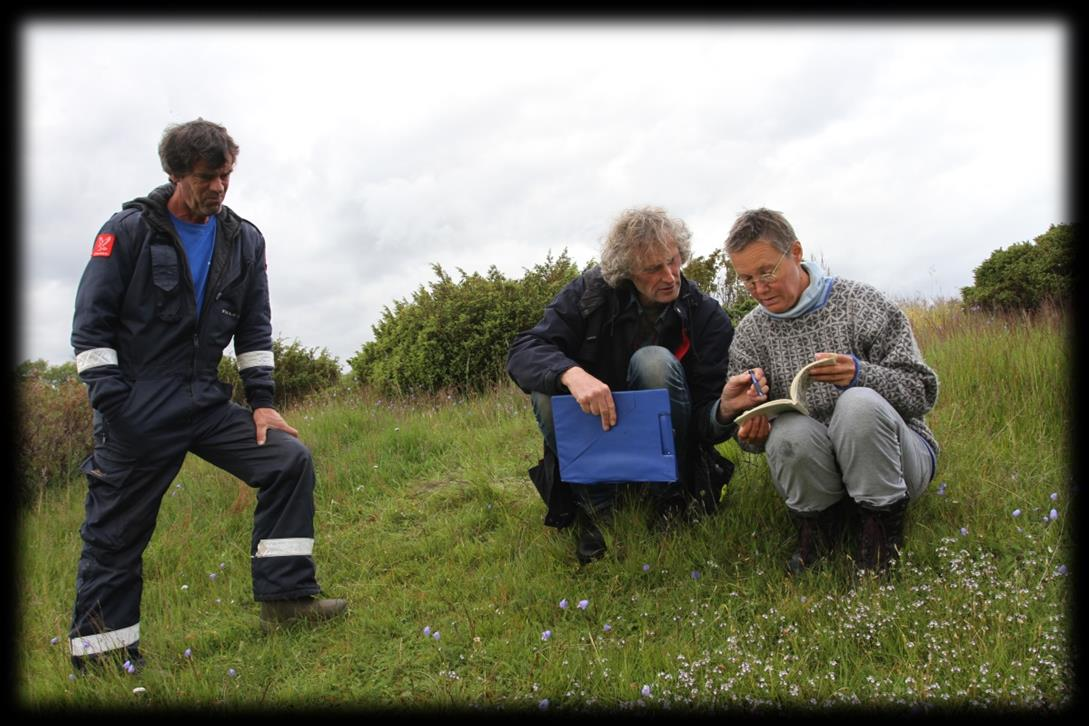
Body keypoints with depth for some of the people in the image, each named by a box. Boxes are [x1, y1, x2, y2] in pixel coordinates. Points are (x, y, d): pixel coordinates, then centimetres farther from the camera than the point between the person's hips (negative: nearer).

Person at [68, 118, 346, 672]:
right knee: (114, 536, 2)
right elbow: (91, 325, -7)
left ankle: (284, 599, -4)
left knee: (290, 460, -10)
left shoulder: (244, 241, 7)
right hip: (136, 408, -4)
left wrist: (261, 400, 3)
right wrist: (111, 405, -14)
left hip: (206, 401, 4)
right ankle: (98, 656, 18)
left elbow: (255, 329, 11)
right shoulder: (128, 231, -6)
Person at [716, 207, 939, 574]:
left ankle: (883, 529, -13)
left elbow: (922, 392, -8)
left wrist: (860, 374, -28)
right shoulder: (748, 333, 4)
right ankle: (819, 525, -3)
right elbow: (750, 426, 6)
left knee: (859, 404, -34)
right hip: (815, 476, 2)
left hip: (895, 461, -1)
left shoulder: (861, 303, -6)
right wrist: (752, 435, -19)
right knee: (789, 430, -32)